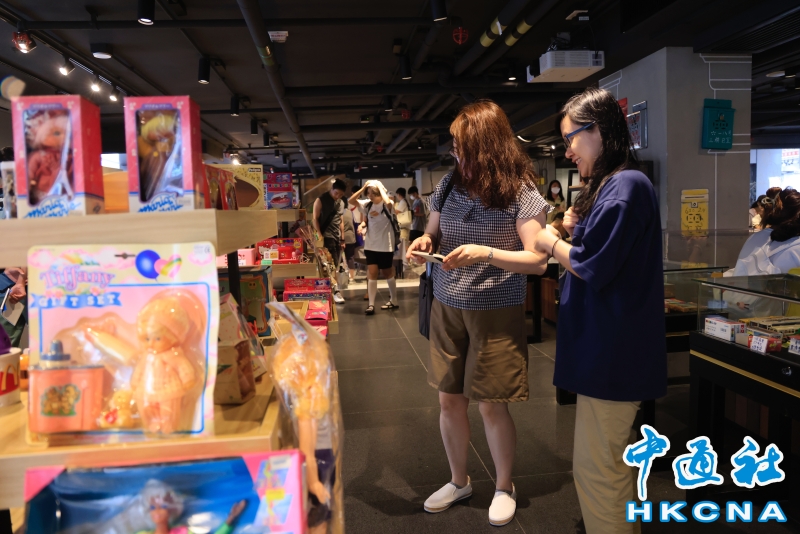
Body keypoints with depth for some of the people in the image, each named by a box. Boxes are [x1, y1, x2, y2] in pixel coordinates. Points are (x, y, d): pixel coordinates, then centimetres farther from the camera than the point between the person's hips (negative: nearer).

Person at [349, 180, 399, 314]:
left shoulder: (387, 205, -12)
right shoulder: (367, 204, 2)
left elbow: (388, 203, -36)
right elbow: (351, 201, -1)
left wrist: (380, 188, -22)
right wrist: (363, 188, -7)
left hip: (385, 246, -4)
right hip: (371, 245, 4)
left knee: (387, 273, 9)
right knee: (372, 273, 0)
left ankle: (394, 301, 26)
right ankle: (371, 304, 1)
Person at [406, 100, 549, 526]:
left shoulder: (522, 193, -12)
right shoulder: (449, 185, 2)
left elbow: (538, 260, -15)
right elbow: (433, 235, 14)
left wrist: (485, 253, -28)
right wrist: (424, 243, -10)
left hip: (497, 313, -4)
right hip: (446, 308, 5)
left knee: (491, 405, 4)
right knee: (449, 400, 11)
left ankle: (504, 487, 29)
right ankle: (458, 481, 34)